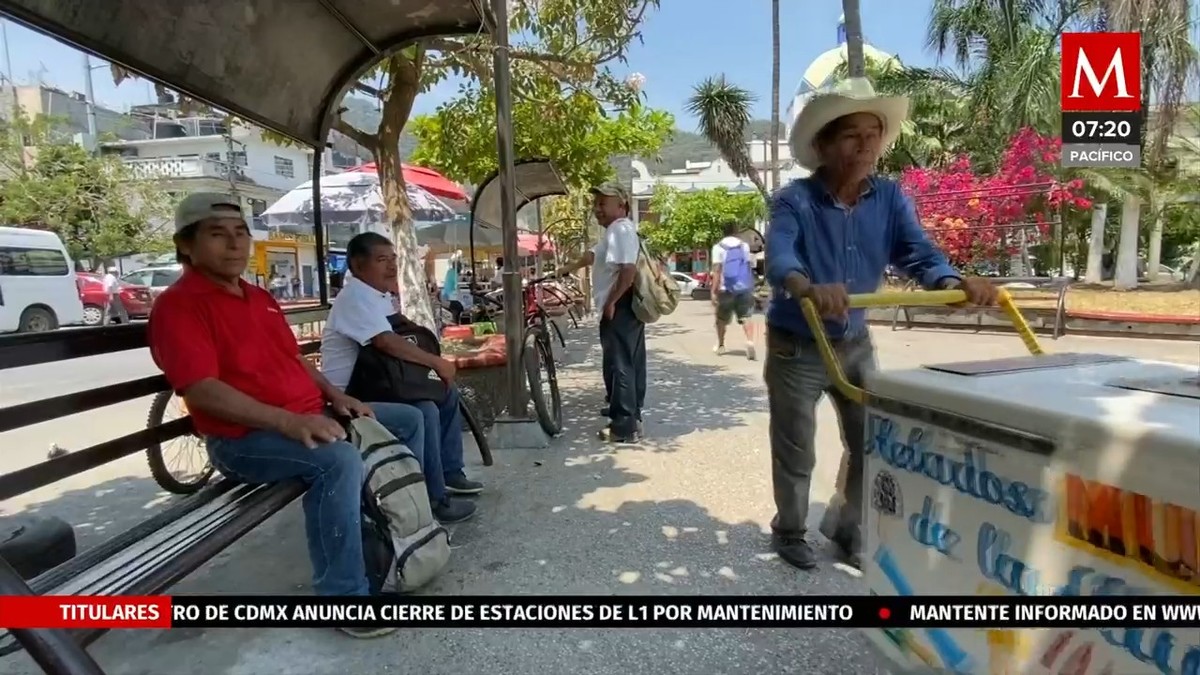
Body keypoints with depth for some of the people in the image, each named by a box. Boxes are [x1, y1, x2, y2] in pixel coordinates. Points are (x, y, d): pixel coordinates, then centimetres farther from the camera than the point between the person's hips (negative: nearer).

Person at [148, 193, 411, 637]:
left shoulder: (260, 298, 18)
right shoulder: (178, 305, -11)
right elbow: (202, 390, -23)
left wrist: (335, 396, 7)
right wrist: (289, 421, -30)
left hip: (312, 417, 9)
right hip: (245, 438, -9)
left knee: (408, 422, 9)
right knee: (339, 459, -37)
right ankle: (343, 598, -22)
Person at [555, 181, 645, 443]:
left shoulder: (621, 229, -16)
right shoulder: (615, 230, 18)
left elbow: (629, 270, -27)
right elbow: (594, 255, 33)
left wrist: (611, 302, -21)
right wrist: (568, 268, 41)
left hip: (619, 308, -11)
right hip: (626, 308, 11)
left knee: (618, 365, -6)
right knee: (630, 364, 15)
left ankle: (623, 428, 0)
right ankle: (632, 420, 26)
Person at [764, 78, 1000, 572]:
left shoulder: (891, 198, -6)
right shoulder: (793, 201, -20)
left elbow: (919, 254, -15)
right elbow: (779, 258, -38)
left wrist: (956, 283, -37)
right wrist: (808, 288, -60)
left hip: (856, 344, 5)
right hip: (795, 347, -4)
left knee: (873, 447, 14)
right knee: (796, 453, 9)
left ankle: (851, 531, 37)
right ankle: (789, 532, 33)